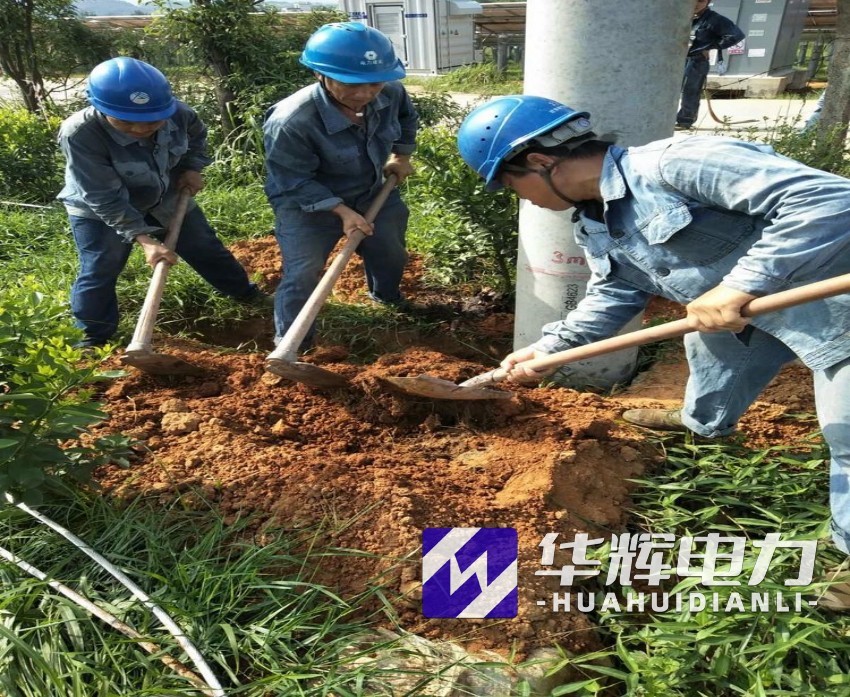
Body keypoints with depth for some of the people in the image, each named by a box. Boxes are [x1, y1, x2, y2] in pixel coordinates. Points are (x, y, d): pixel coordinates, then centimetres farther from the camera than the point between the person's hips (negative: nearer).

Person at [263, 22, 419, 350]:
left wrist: (401, 156, 4)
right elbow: (295, 183, -27)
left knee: (391, 254, 23)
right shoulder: (289, 122, -38)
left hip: (371, 193, 6)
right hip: (305, 205, -5)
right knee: (303, 275, -11)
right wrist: (342, 211, -31)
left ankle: (386, 296, 57)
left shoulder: (391, 93, -20)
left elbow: (407, 119, 6)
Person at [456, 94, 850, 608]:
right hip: (751, 305, 10)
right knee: (709, 348, 33)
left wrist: (741, 285, -39)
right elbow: (615, 296, 5)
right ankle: (705, 421, 63)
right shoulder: (593, 225, -2)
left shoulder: (674, 163, -33)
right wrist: (546, 348, -2)